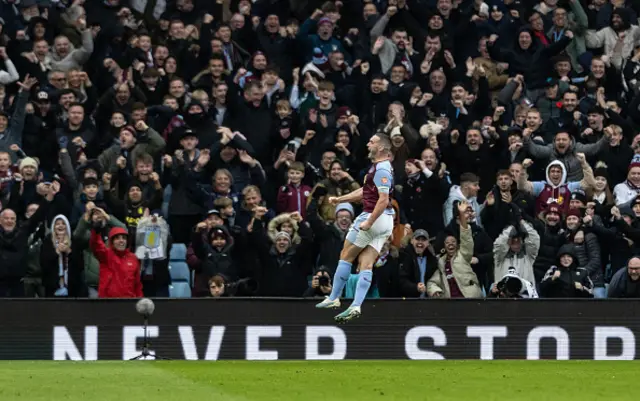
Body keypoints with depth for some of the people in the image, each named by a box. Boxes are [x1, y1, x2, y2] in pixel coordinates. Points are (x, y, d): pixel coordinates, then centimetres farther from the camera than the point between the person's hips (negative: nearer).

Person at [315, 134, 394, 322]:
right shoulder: (380, 167, 15)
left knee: (345, 257, 4)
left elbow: (383, 200, -24)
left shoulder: (381, 170, -16)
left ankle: (333, 298, 9)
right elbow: (364, 192, 26)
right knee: (366, 265, 3)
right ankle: (356, 306, -4)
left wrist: (369, 222, -25)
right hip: (384, 222, 9)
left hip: (374, 217, -9)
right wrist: (339, 199, 26)